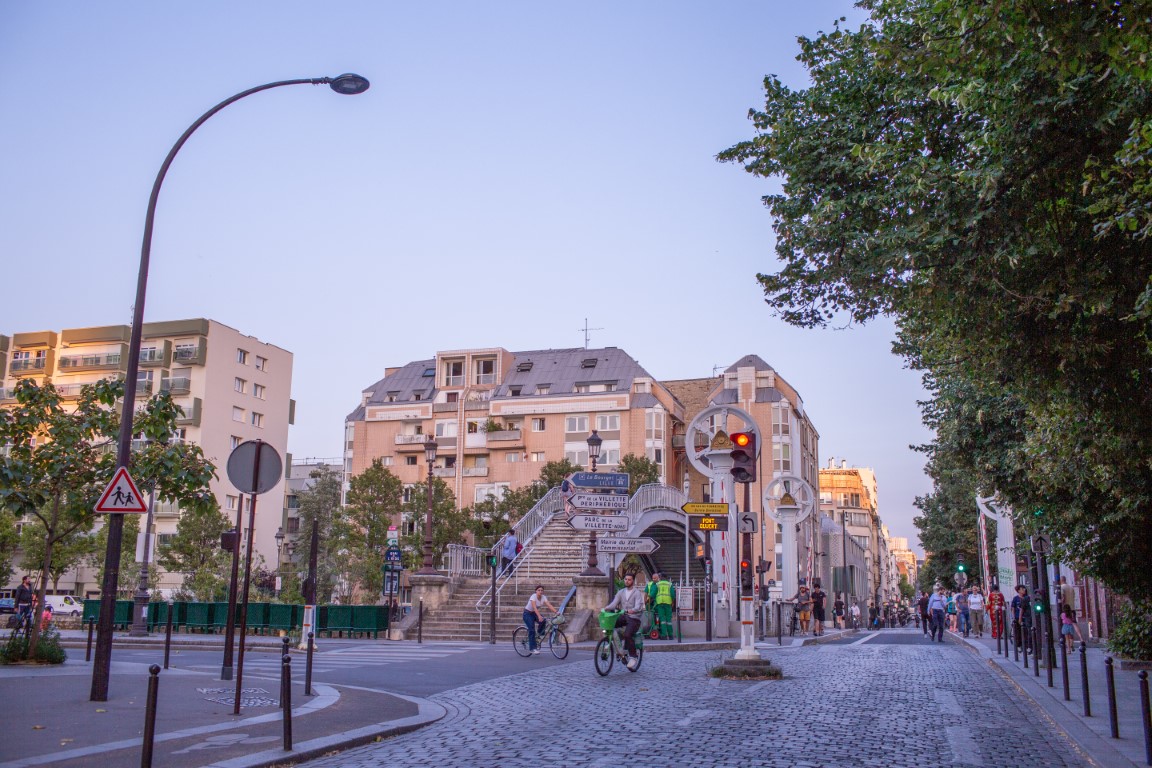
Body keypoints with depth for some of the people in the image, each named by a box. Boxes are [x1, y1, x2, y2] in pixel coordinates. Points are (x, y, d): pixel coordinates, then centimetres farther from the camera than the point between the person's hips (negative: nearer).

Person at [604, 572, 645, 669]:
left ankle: (633, 657, -13)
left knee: (627, 635, -28)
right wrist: (607, 607, -23)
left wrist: (632, 610, -39)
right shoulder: (621, 592, 13)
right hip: (623, 616, 5)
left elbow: (638, 606, -17)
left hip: (634, 618, -5)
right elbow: (614, 603, -1)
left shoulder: (637, 593, -1)